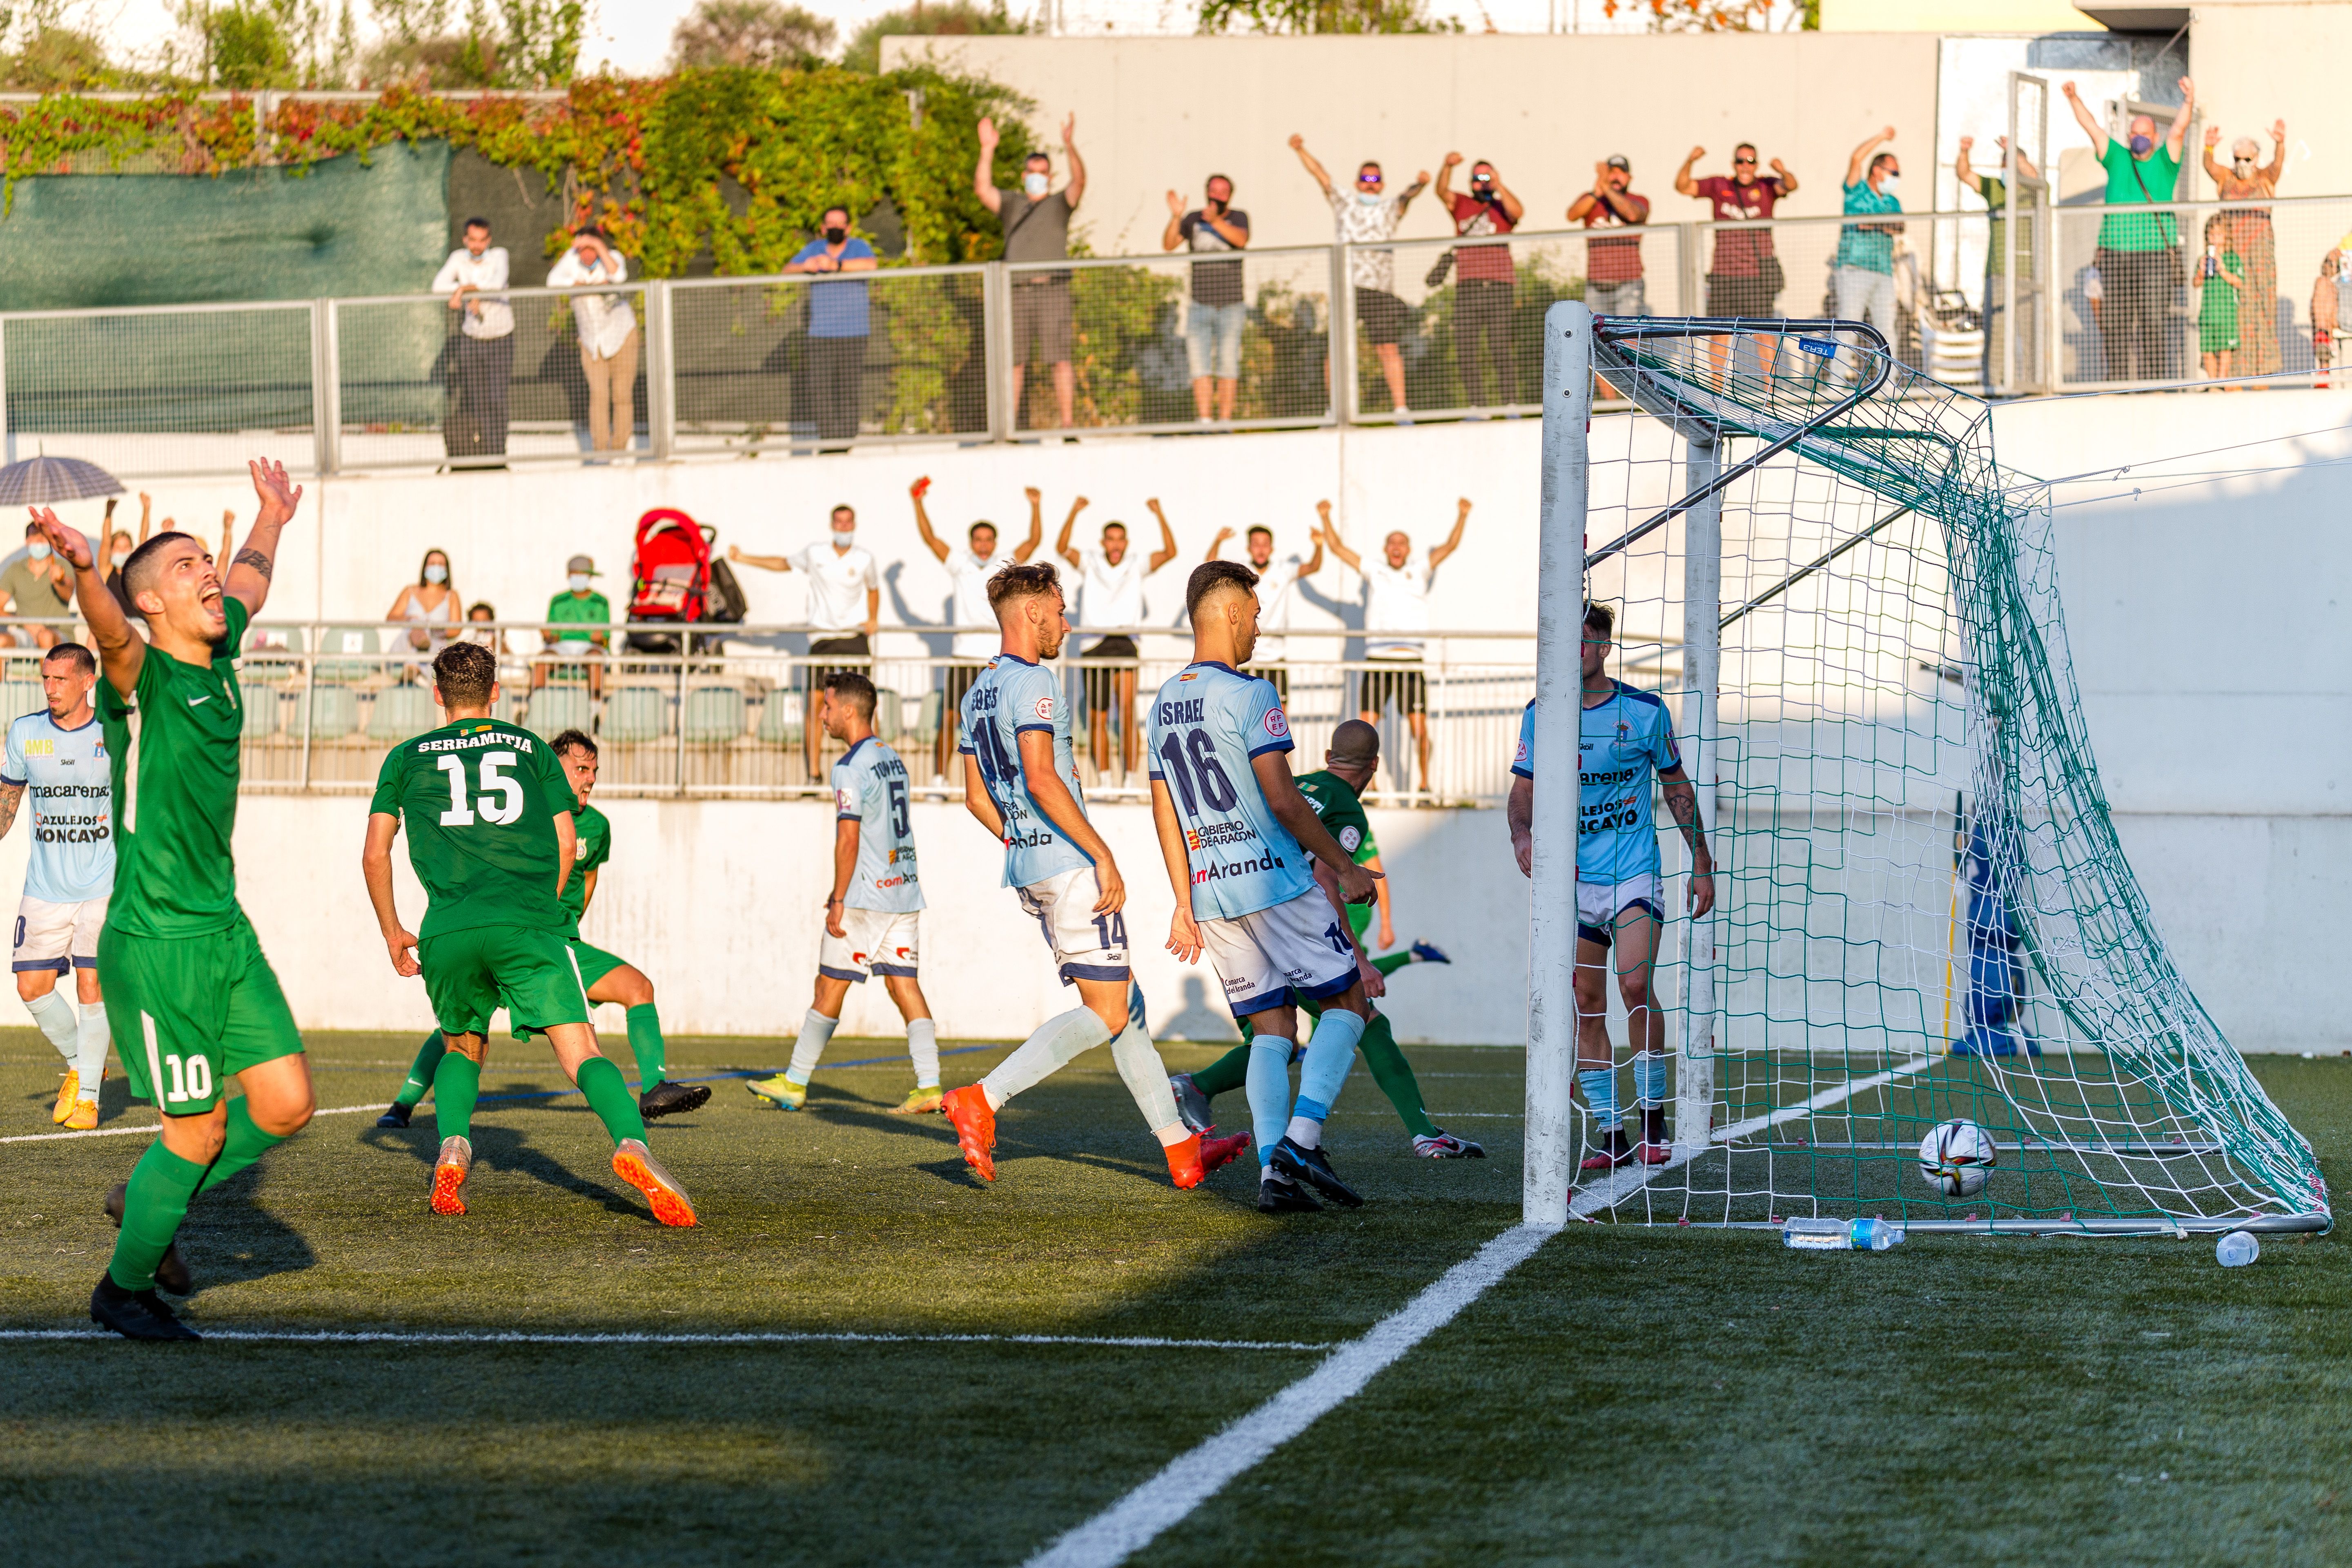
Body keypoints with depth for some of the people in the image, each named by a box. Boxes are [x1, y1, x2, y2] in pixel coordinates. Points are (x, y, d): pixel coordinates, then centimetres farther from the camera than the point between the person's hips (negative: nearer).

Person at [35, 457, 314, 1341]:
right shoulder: (142, 673, -12)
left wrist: (272, 518, 49)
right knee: (200, 1130, -2)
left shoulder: (219, 653, 10)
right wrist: (82, 566, -58)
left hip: (226, 934, 8)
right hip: (155, 944, -8)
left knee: (286, 1106, 5)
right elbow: (111, 631, -37)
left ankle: (150, 1200, 26)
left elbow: (250, 577, 31)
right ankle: (123, 1289, 18)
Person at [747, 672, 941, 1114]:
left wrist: (839, 902, -13)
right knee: (904, 985, 3)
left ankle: (795, 1083, 8)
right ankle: (928, 1086, -6)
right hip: (905, 892, 8)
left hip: (865, 896, -8)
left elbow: (849, 840, -17)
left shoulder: (850, 768, -12)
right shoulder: (892, 759, 15)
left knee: (829, 987, 1)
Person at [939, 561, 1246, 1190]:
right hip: (1070, 865, -10)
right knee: (1106, 1014, -8)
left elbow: (977, 798, 19)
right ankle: (980, 1102, -17)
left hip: (1027, 871, 10)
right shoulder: (1033, 683, -13)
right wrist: (1103, 855, -20)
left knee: (1125, 1003, 12)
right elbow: (1040, 779, -22)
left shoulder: (977, 695, 16)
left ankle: (1181, 1151, 13)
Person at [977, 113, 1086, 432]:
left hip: (1052, 289, -3)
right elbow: (982, 189, 7)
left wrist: (1069, 145, -19)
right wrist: (988, 151, -2)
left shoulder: (1060, 203, 12)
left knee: (1060, 359, -9)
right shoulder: (1011, 204, 19)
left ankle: (1068, 423, -11)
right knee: (1013, 362, 2)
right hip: (1017, 291, 3)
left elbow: (1079, 181, -5)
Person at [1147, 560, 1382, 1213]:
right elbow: (1283, 800, -15)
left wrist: (1186, 904, 19)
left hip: (1209, 891, 7)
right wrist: (1345, 868, -6)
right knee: (1347, 1000, 5)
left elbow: (1165, 813, 15)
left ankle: (1273, 1170, -2)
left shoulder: (1164, 703, 12)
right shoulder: (1249, 695, -11)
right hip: (1273, 878, -7)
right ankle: (1302, 1138, -10)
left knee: (1271, 1029, 10)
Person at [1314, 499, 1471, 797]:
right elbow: (1337, 547, 16)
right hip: (1377, 661, 1)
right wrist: (1325, 518, 10)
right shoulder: (1373, 572, 15)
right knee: (1366, 726, -3)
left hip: (1411, 662, -1)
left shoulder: (1420, 572, 14)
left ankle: (1425, 782, 6)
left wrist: (1462, 517, 1)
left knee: (1420, 727, -5)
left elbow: (1450, 547, 9)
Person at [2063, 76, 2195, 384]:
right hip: (2115, 252, 3)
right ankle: (2118, 381, 5)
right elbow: (2092, 127, 9)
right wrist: (2073, 99, -2)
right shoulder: (2117, 158, 14)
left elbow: (2179, 129, -5)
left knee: (2154, 321, -7)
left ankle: (2155, 380, -6)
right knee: (2114, 322, 2)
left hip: (2156, 253, -3)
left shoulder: (2164, 161, 8)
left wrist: (2189, 102, -21)